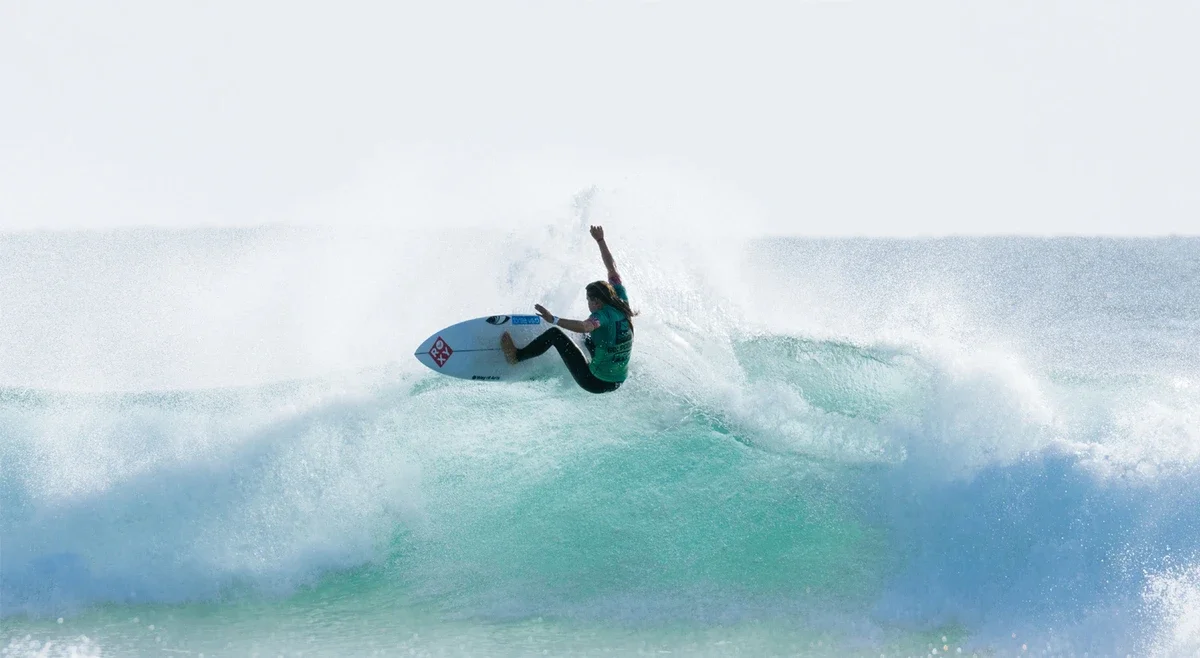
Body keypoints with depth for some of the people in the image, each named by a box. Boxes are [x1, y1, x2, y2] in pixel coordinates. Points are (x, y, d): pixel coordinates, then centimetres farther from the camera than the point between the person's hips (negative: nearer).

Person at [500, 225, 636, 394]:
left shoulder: (604, 314, -21)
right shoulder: (622, 302, -1)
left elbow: (584, 326, -44)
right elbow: (612, 269, 10)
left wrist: (553, 319, -47)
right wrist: (600, 240, 19)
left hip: (594, 381, -8)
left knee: (555, 333, 1)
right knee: (589, 338, 36)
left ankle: (517, 356, 13)